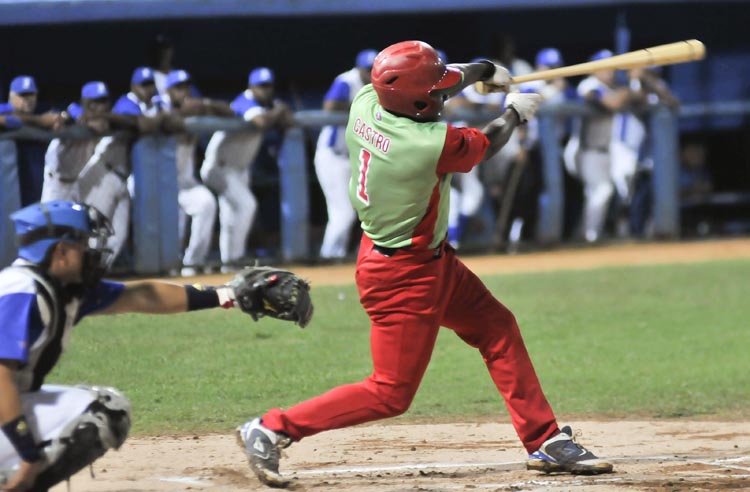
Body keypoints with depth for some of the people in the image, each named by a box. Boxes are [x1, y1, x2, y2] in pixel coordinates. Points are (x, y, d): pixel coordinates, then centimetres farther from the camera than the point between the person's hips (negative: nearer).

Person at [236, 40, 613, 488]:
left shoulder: (366, 102, -11)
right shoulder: (431, 144, -31)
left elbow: (432, 87, 12)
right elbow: (483, 145, -7)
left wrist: (480, 71, 23)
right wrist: (515, 114, 12)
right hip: (403, 277, -10)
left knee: (499, 329, 16)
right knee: (391, 394, -1)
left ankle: (545, 442, 22)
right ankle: (271, 430, 4)